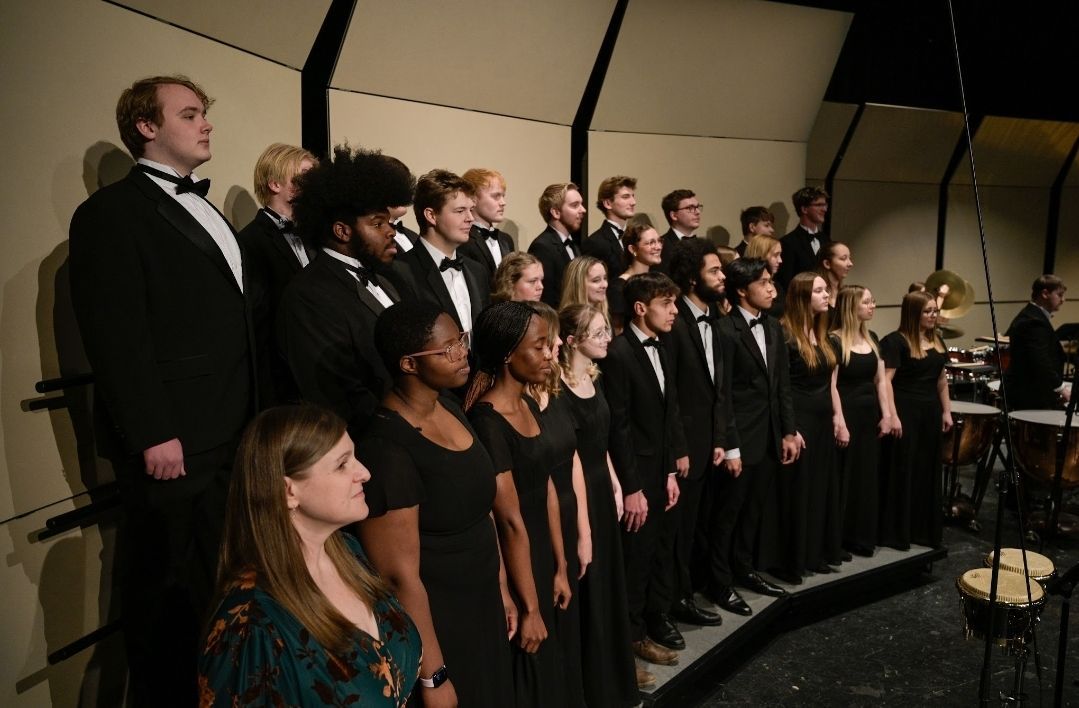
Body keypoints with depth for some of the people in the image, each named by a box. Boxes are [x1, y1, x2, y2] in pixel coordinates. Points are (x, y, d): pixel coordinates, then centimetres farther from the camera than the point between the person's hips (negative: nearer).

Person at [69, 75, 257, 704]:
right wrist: (152, 435, -19)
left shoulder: (204, 210, 19)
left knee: (223, 583, 18)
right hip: (174, 445, -8)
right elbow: (117, 337, -15)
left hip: (232, 438, 8)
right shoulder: (112, 212, -8)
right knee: (171, 595, 6)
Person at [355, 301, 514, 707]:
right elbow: (399, 576, -22)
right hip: (437, 626, -8)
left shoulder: (449, 407, -2)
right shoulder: (387, 450, -26)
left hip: (482, 610, 8)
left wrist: (500, 590, 13)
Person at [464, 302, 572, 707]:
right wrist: (530, 607, -15)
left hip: (542, 557, 8)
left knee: (549, 667, 24)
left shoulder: (530, 405, 3)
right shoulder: (487, 421, -24)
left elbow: (547, 488, 7)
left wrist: (560, 568, 9)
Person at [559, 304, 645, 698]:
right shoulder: (558, 388, -20)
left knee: (610, 578, 19)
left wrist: (615, 485, 11)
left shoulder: (593, 377, 6)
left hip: (602, 486, 8)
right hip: (577, 492, -8)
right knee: (587, 585, 6)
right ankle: (594, 680, 26)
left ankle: (616, 666, 38)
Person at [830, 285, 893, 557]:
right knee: (844, 478, 1)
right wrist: (839, 422, -18)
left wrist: (886, 414, 3)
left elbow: (880, 379, 11)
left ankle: (862, 538, 22)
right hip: (847, 415, -7)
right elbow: (831, 385, -15)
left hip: (870, 415, 7)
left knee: (868, 476, 11)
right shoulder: (834, 341, -11)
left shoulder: (872, 338, 11)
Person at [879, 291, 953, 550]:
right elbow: (886, 381, -17)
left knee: (927, 470, 13)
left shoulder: (937, 341, 12)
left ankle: (924, 530, 26)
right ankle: (895, 533, 8)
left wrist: (946, 411, 14)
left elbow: (941, 379, 18)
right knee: (901, 471, -2)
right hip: (904, 412, -8)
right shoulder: (895, 341, -12)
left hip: (930, 412, 8)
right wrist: (892, 416, -22)